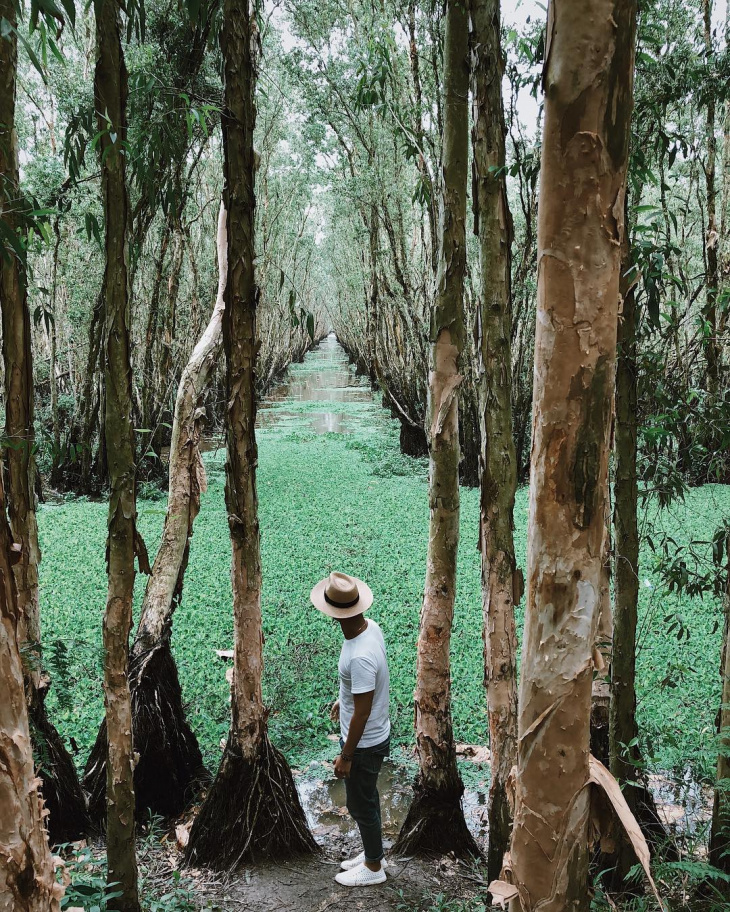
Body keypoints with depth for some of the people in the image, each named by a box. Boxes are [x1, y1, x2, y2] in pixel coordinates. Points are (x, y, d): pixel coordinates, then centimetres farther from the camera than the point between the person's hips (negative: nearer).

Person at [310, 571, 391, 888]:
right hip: (375, 735, 9)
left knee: (361, 805, 13)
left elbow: (362, 713, -27)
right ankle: (373, 853, 46)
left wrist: (345, 756, -16)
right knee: (366, 799, 26)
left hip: (364, 743, -9)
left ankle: (373, 867, 35)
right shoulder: (371, 627, -9)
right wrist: (344, 698, 26)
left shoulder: (360, 657, -37)